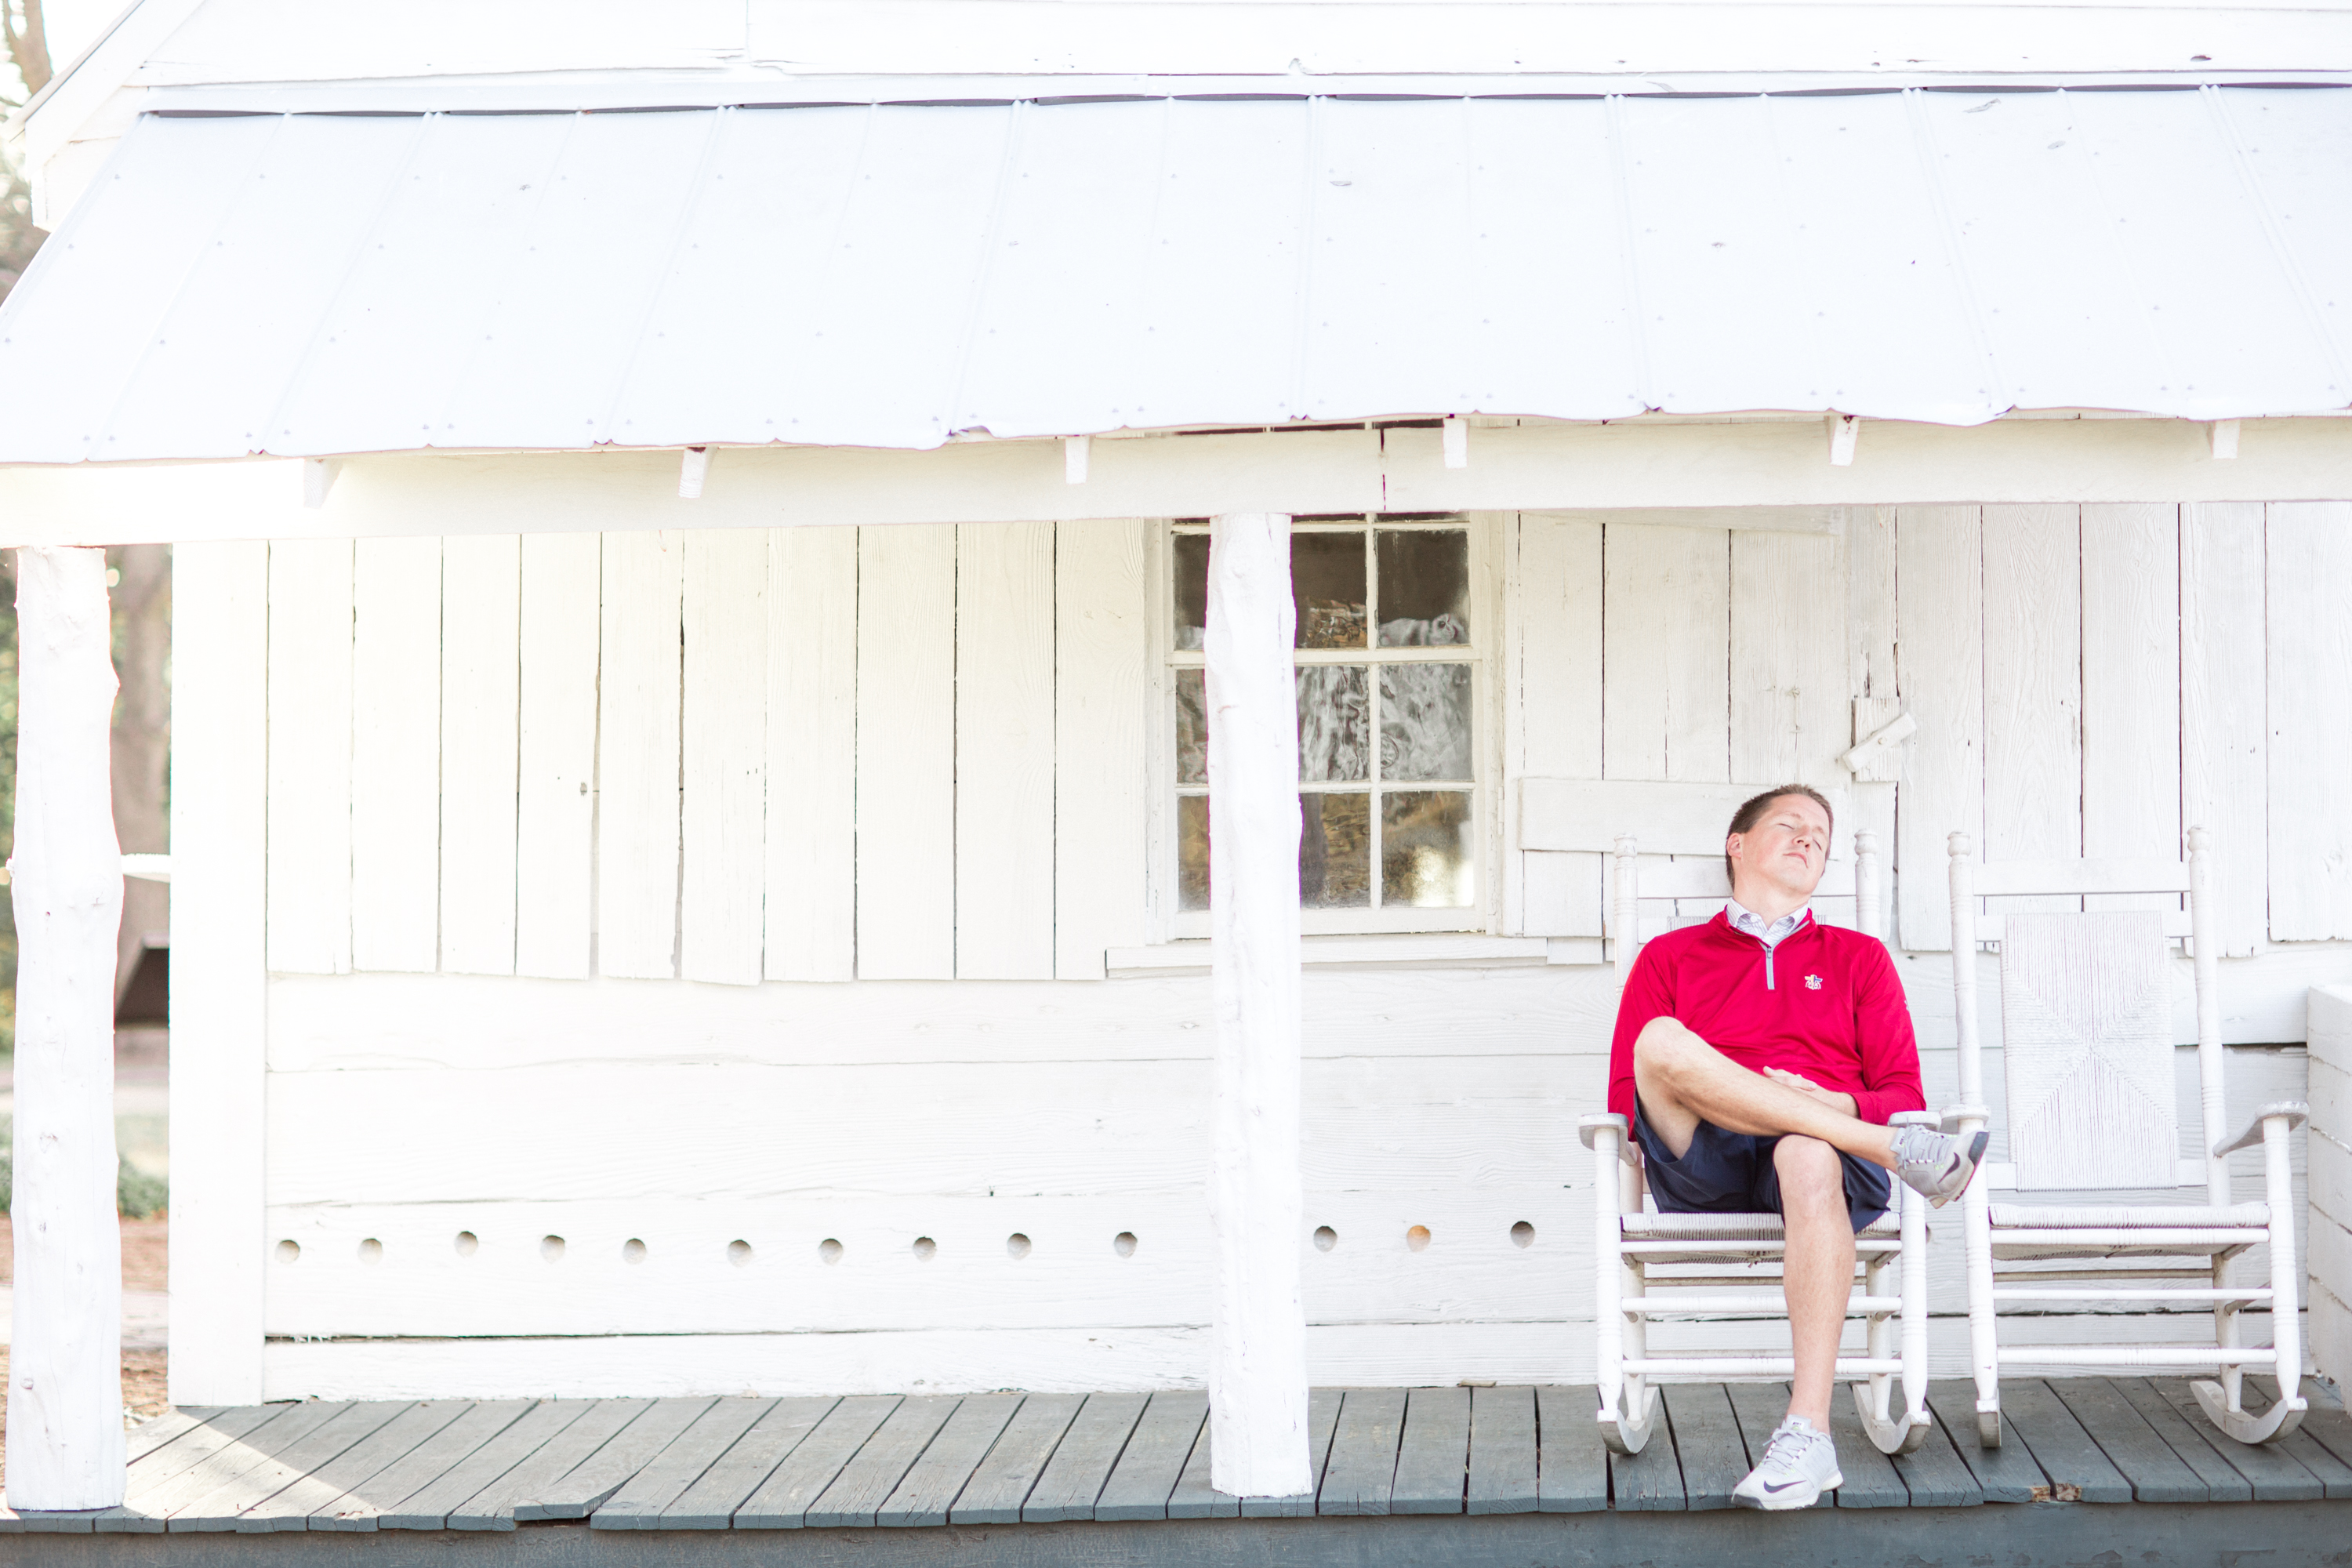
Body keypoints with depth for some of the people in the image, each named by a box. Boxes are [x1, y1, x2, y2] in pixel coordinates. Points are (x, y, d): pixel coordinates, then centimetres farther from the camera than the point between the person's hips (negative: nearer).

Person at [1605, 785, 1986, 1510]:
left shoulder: (1858, 958, 27)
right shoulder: (1670, 957, 25)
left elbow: (1903, 1095, 17)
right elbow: (1626, 1096, 14)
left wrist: (1836, 1106, -7)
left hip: (1826, 1145, 0)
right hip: (1705, 1172, 0)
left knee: (1809, 1154, -40)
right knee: (1661, 1041, -31)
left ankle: (1807, 1437, -48)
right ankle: (1898, 1151, -33)